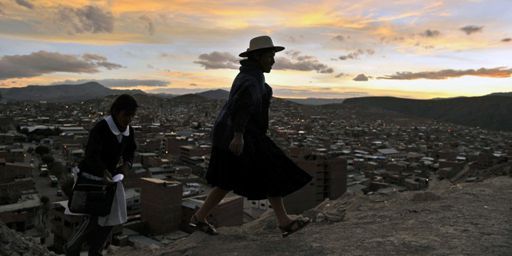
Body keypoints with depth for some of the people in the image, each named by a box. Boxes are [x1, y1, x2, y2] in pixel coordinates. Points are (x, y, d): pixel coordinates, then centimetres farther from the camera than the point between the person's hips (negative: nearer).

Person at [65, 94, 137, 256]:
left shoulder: (128, 131, -5)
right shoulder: (100, 129, -27)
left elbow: (130, 151, 11)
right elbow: (92, 155, -37)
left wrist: (127, 164, -9)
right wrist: (106, 174, -50)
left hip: (110, 176, 7)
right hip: (90, 177, -7)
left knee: (111, 218, 8)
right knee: (92, 219, -6)